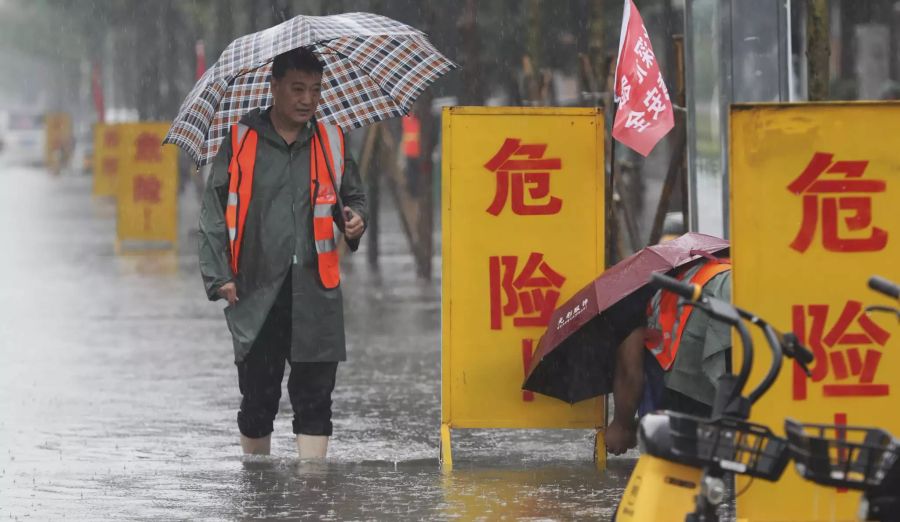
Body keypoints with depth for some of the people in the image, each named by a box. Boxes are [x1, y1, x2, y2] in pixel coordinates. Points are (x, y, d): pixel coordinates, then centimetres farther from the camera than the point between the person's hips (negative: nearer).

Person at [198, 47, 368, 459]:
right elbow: (214, 212, 3)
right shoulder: (240, 142, 3)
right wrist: (218, 276, -6)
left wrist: (354, 218, -2)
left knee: (314, 396, -4)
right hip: (256, 292, -1)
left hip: (316, 291, 1)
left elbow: (353, 195, 23)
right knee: (258, 398, 5)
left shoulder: (331, 142, 10)